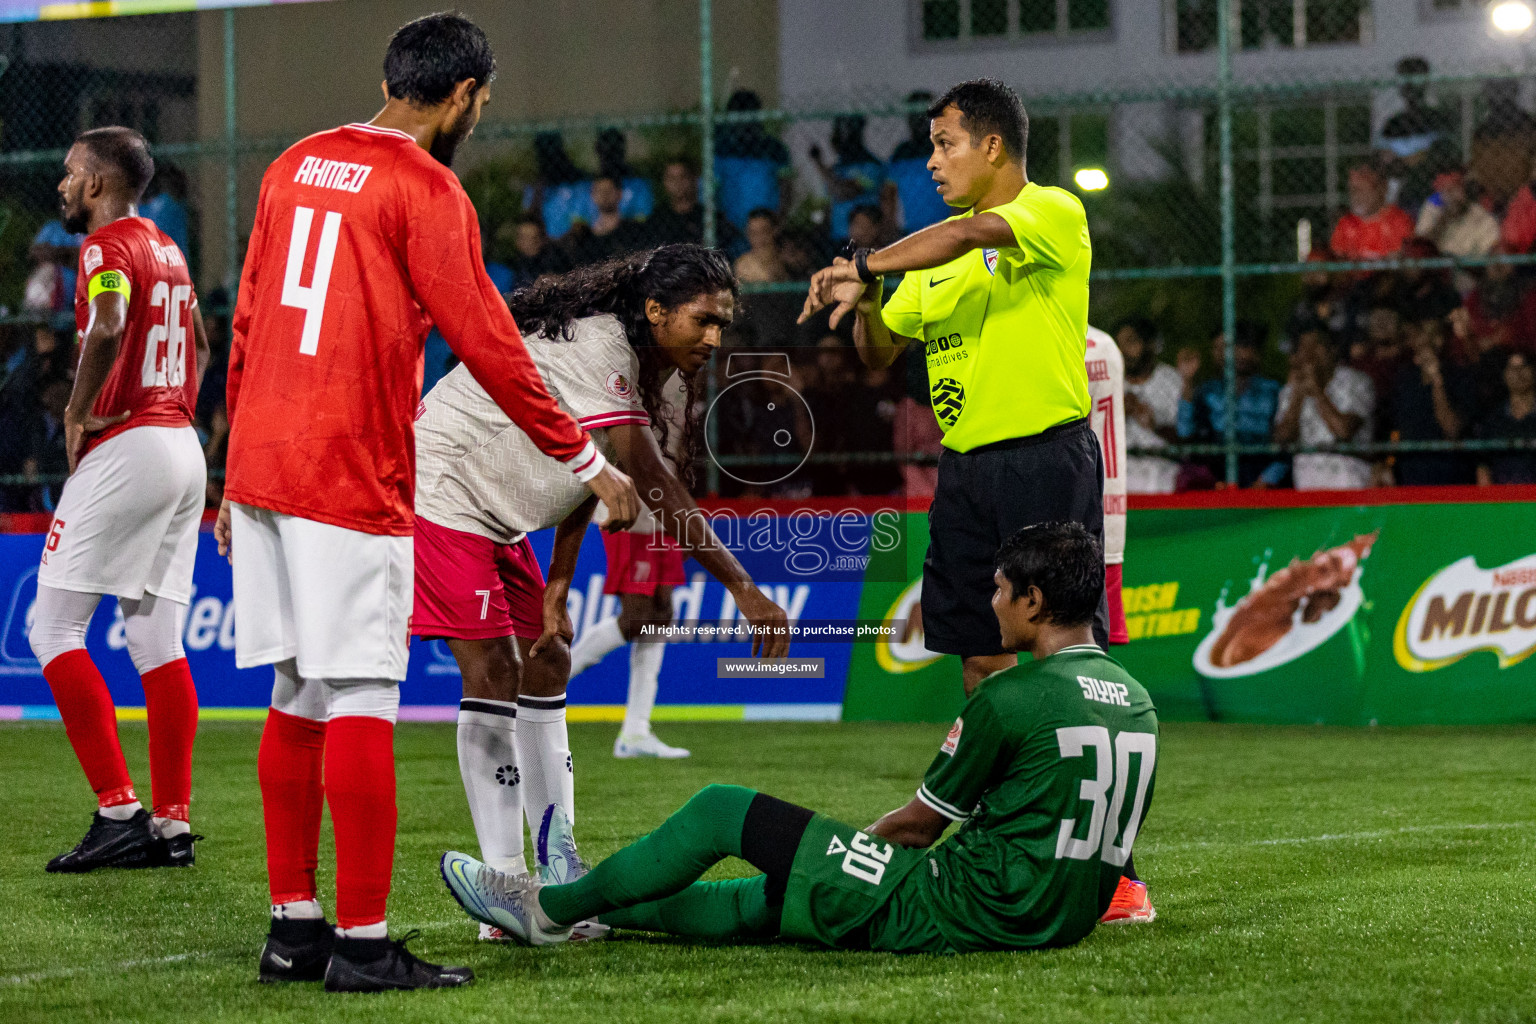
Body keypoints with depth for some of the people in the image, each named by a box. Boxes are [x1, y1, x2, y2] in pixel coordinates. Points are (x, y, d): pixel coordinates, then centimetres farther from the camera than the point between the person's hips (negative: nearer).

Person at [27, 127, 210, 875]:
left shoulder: (108, 246, -9)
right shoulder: (167, 249, 19)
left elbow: (107, 330, -28)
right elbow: (198, 347, 30)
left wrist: (77, 414, -17)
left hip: (124, 449, -9)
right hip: (184, 448, 9)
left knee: (54, 628, -4)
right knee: (157, 641, 9)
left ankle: (119, 811, -10)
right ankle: (172, 824, 7)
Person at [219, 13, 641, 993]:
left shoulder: (293, 168, 15)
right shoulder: (426, 192, -7)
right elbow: (488, 344, -9)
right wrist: (588, 461, 0)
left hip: (261, 469, 8)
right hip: (351, 480, -8)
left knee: (297, 700, 12)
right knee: (360, 704, -6)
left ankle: (294, 925, 15)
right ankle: (362, 942, -5)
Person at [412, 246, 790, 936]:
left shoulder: (657, 377, 4)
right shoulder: (599, 349, -26)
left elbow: (585, 486, 10)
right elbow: (657, 489, -29)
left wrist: (556, 594, 3)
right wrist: (742, 589, -28)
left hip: (495, 517, 10)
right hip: (438, 491, -10)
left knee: (546, 665, 8)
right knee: (493, 672, -14)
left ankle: (558, 873, 11)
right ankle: (505, 886, -13)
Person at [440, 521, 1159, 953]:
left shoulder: (1009, 700, -16)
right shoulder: (1138, 703, 8)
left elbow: (918, 824, -5)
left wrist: (850, 847, 18)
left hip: (960, 914, -8)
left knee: (723, 810, 4)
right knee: (759, 902, 25)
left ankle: (553, 908, 19)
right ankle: (589, 910, 41)